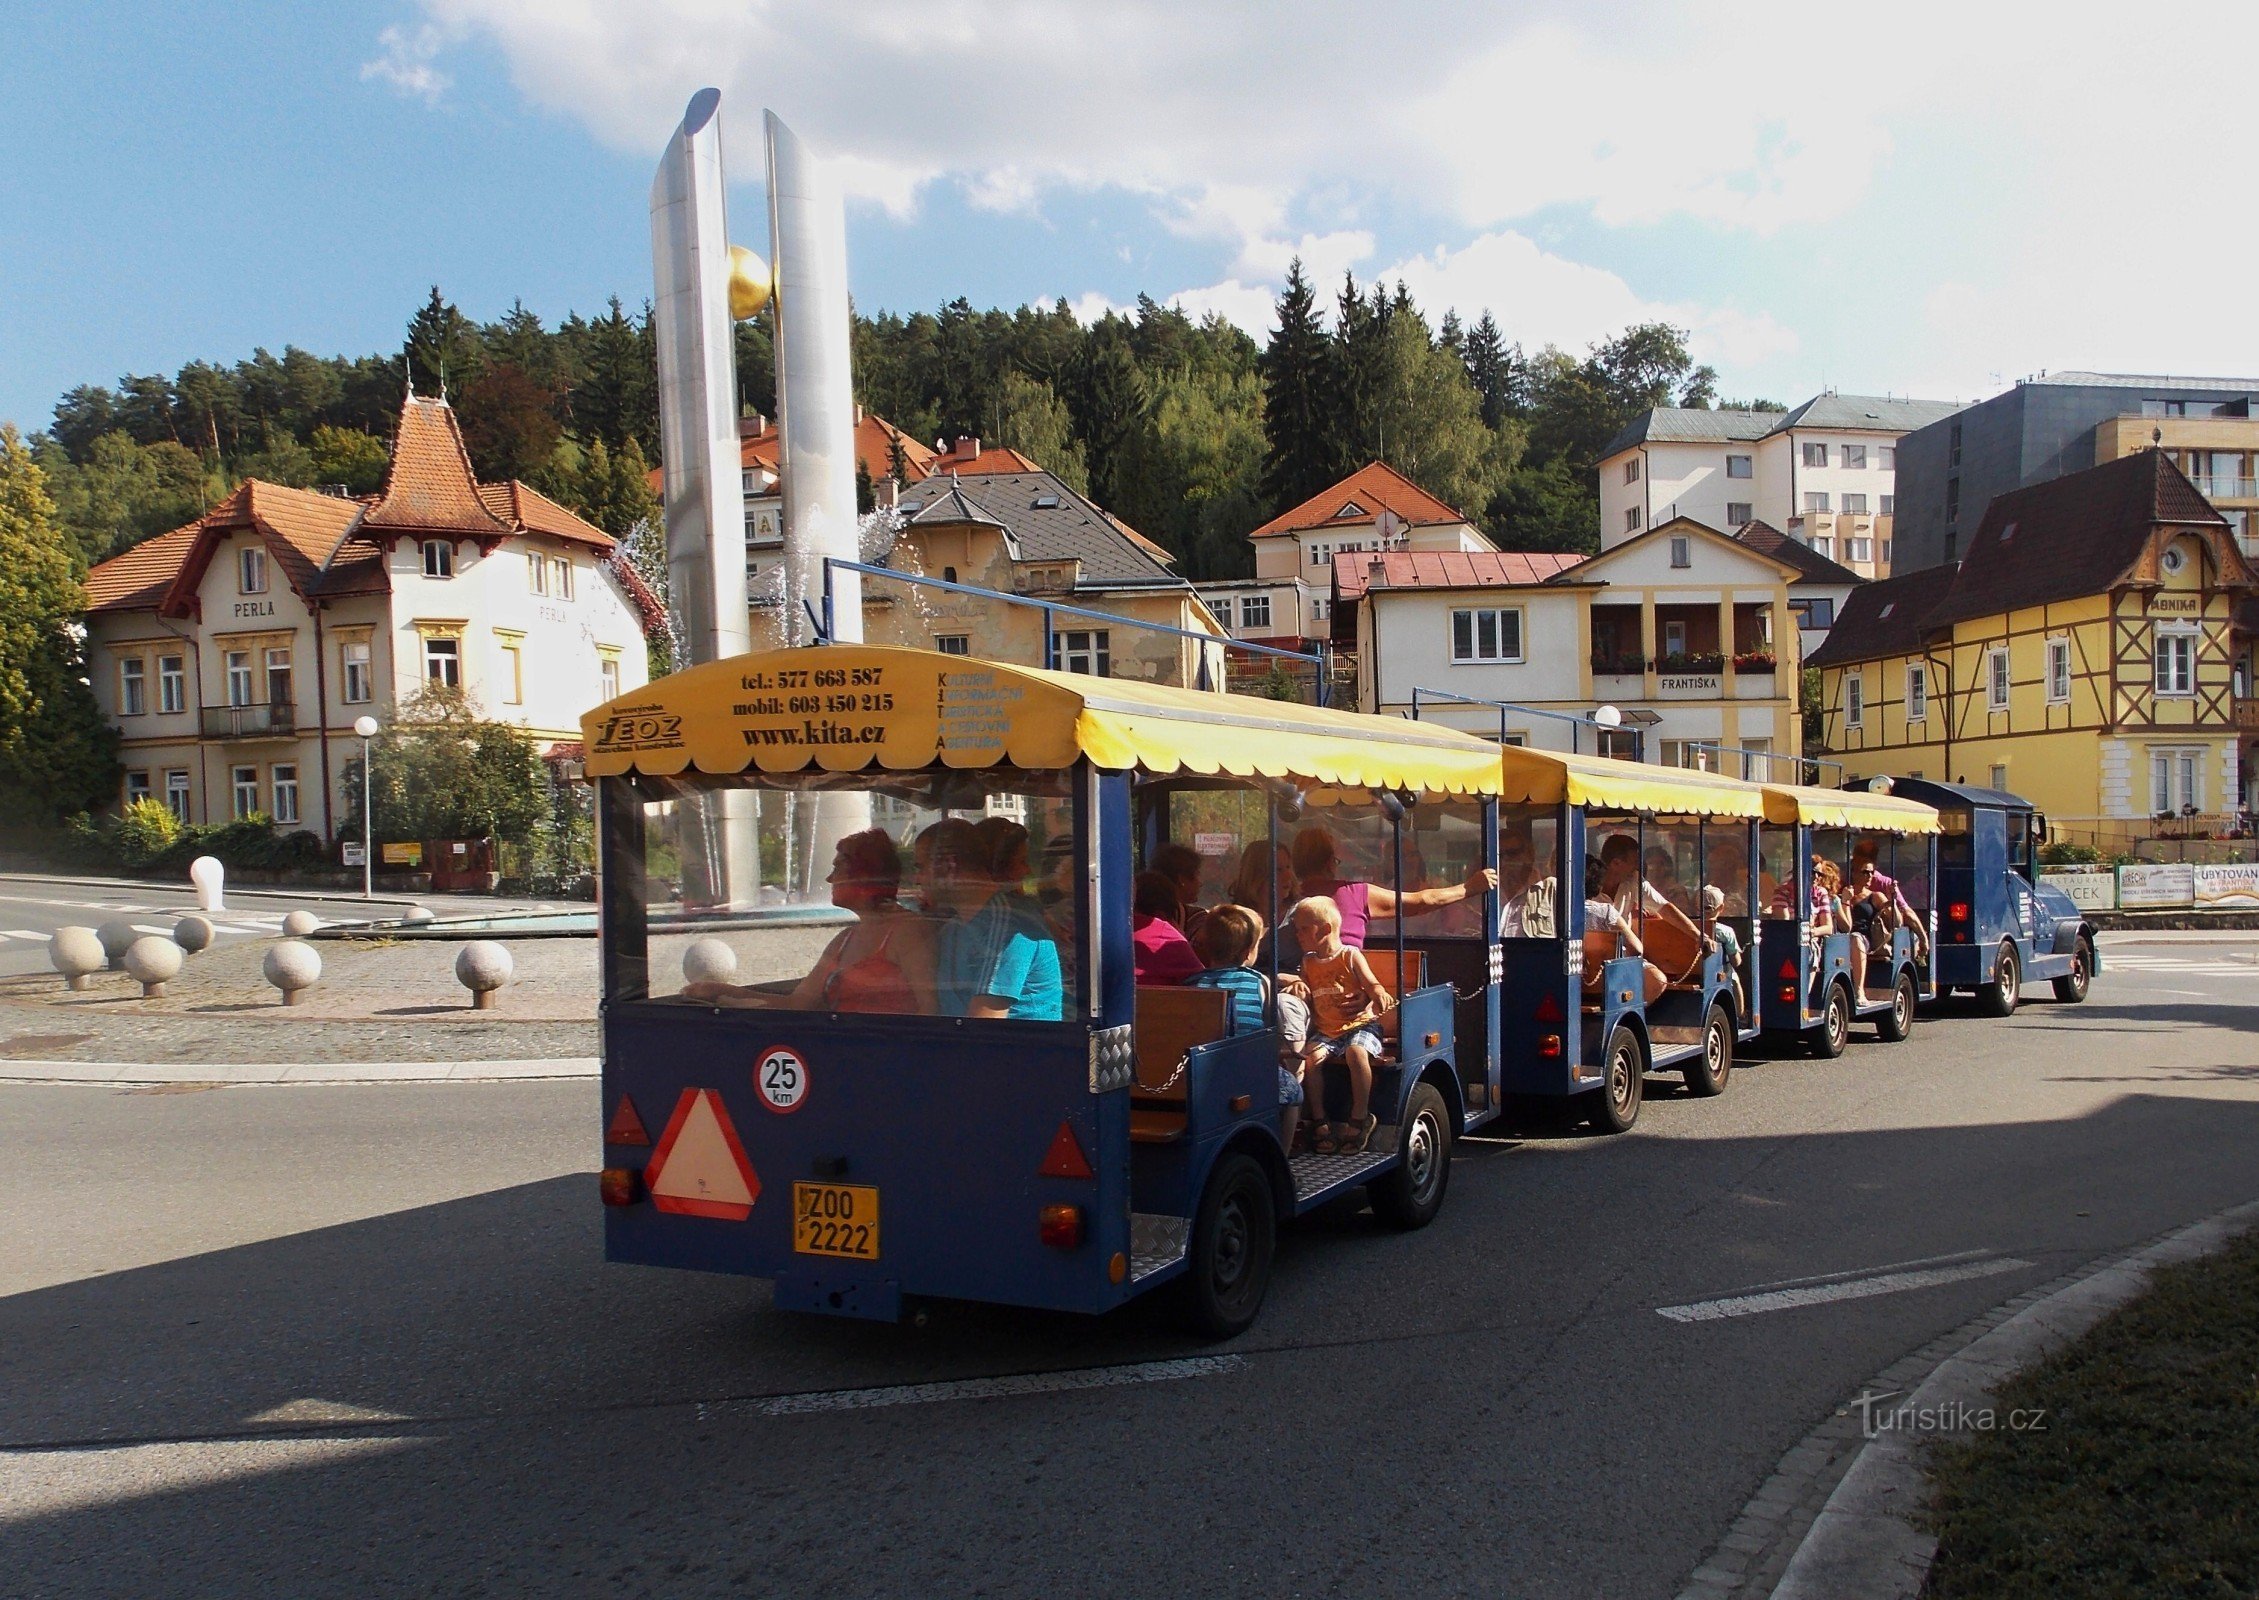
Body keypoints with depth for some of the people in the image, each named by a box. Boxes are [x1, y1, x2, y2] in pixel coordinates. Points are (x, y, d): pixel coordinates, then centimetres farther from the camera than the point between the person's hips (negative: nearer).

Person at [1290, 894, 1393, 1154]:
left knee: (1356, 1053, -35)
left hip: (1360, 1024, -5)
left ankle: (1360, 1118, -22)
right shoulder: (1308, 963, 13)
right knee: (1309, 1057, -24)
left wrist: (1380, 996, -24)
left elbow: (1372, 985, -4)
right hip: (1325, 1030, 5)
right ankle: (1319, 1120, -13)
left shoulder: (1350, 955, -1)